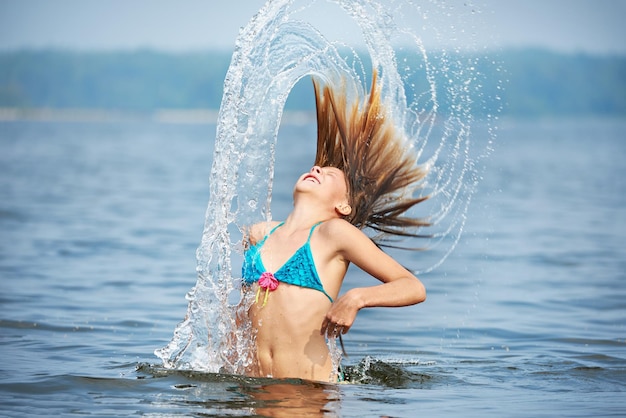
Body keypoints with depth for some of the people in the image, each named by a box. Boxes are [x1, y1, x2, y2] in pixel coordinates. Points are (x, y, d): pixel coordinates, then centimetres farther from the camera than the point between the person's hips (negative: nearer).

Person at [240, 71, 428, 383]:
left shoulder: (335, 232, 0)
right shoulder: (259, 235, 12)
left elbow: (415, 289, -2)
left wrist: (356, 298, -17)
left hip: (310, 391, -4)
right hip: (255, 387, 4)